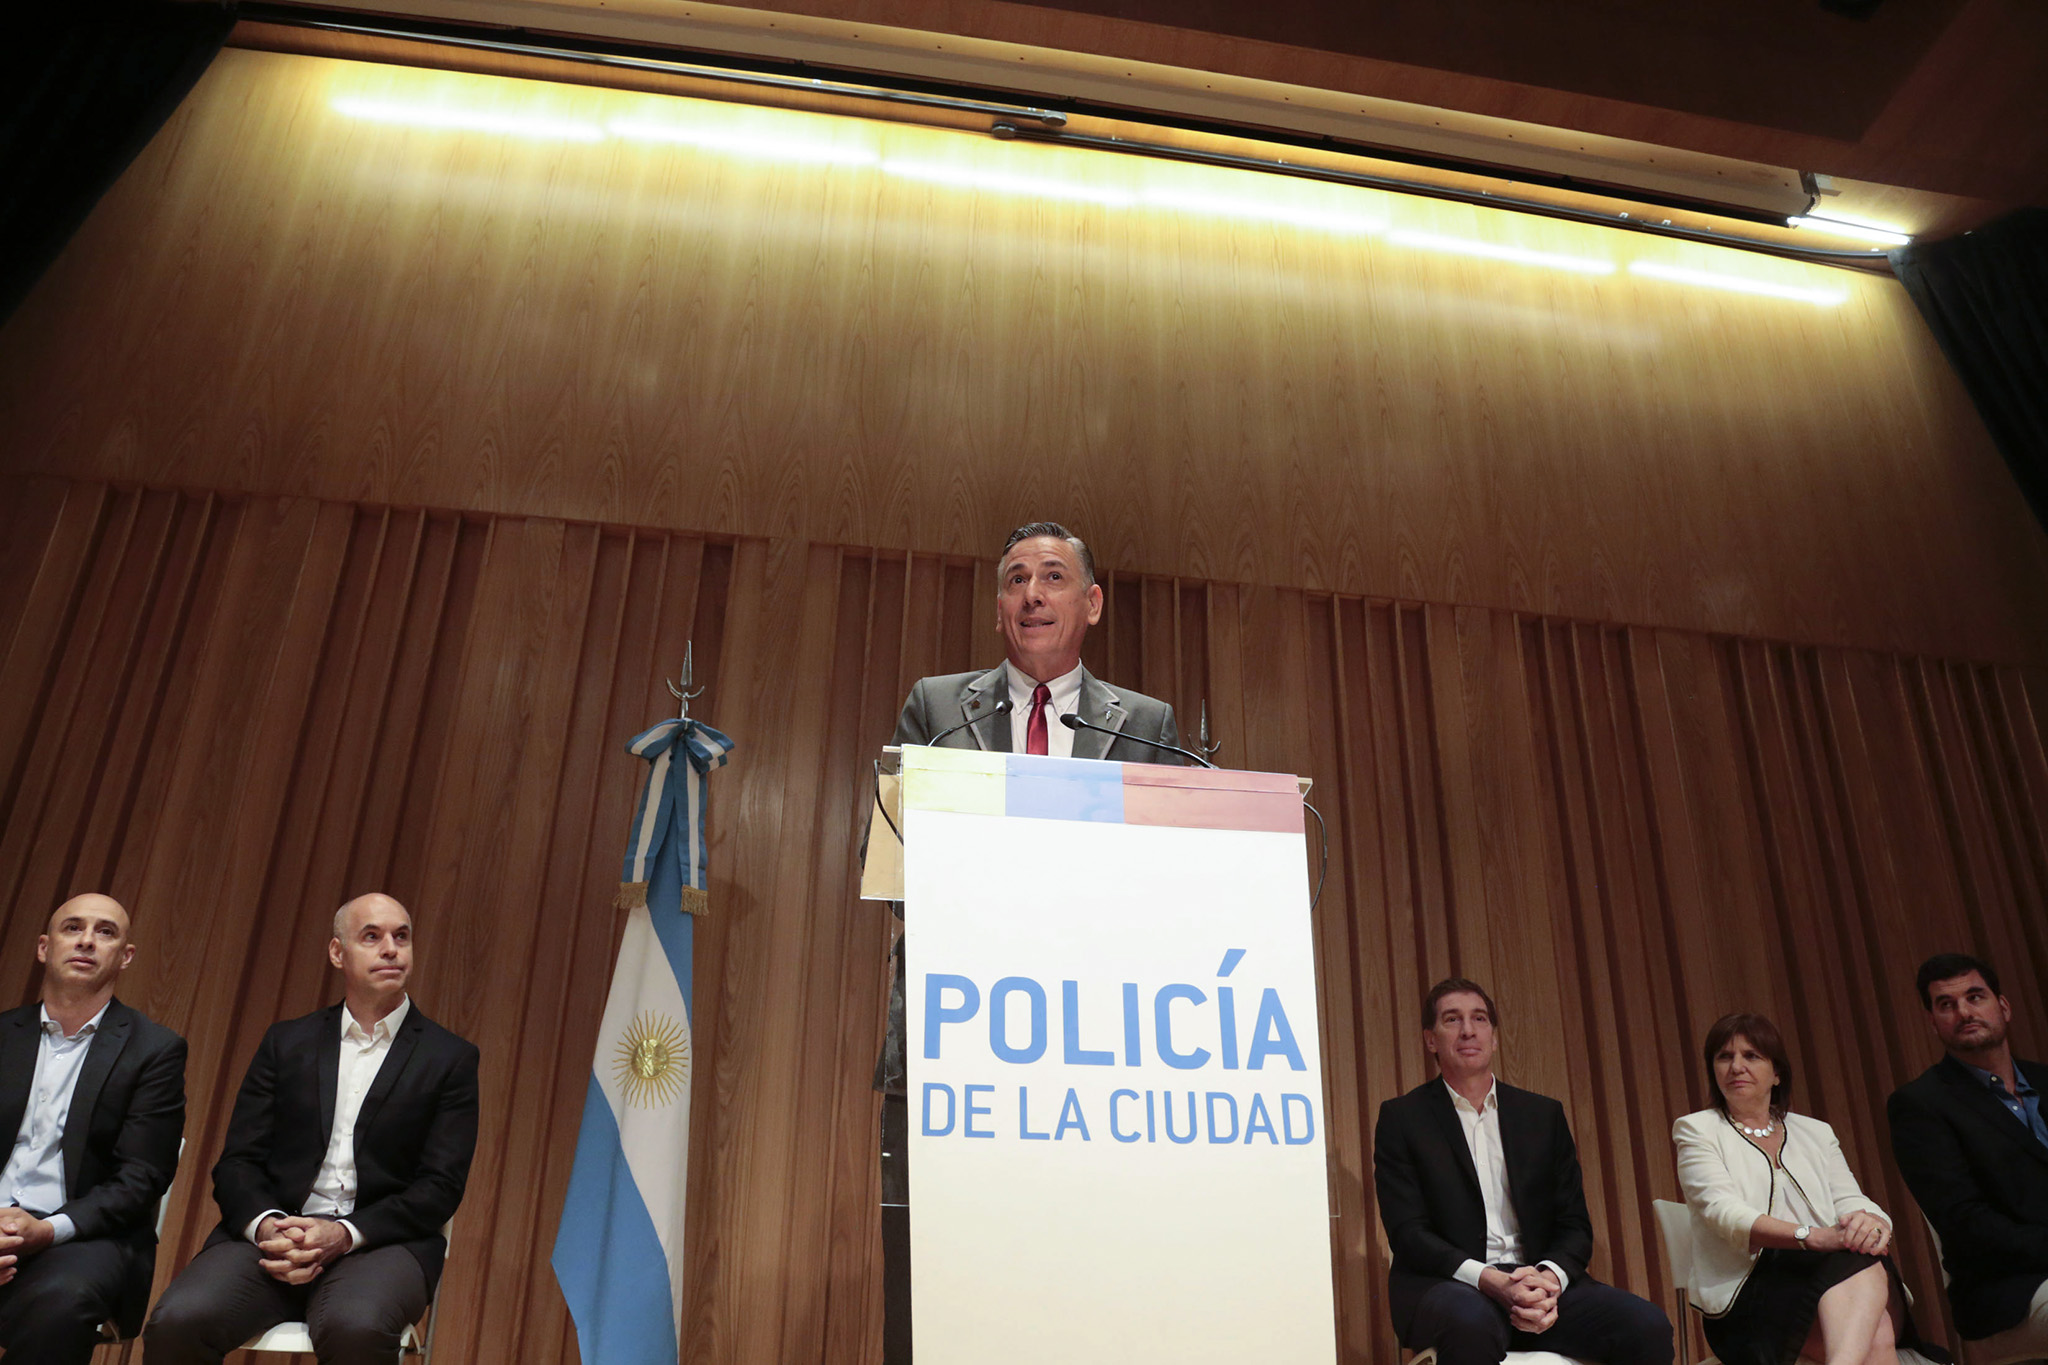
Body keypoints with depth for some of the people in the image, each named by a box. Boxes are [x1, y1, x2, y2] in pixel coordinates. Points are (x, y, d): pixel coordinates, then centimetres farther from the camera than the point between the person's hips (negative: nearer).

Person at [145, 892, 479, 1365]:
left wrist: (345, 1234, -15)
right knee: (176, 1322, -26)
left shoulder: (452, 1058, 5)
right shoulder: (286, 1042, 15)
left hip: (379, 1240, -3)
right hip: (274, 1232, 3)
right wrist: (265, 1225, -12)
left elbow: (441, 1187, -1)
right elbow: (237, 1162, 9)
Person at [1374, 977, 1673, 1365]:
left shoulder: (1545, 1115, 15)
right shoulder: (1401, 1118, 4)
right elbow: (1407, 1232, -5)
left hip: (1540, 1280, 4)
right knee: (1471, 1319, -39)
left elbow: (1575, 1226, 10)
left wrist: (1549, 1278, -13)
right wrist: (1492, 1281, -21)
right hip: (1448, 1284, -4)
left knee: (1649, 1326, -23)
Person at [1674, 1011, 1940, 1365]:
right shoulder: (1696, 1130, 10)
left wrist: (1871, 1221, -20)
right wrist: (1812, 1236, -25)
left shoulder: (1816, 1133, 23)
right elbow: (1723, 1212, -8)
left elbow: (1851, 1203, 7)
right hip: (1748, 1295, -3)